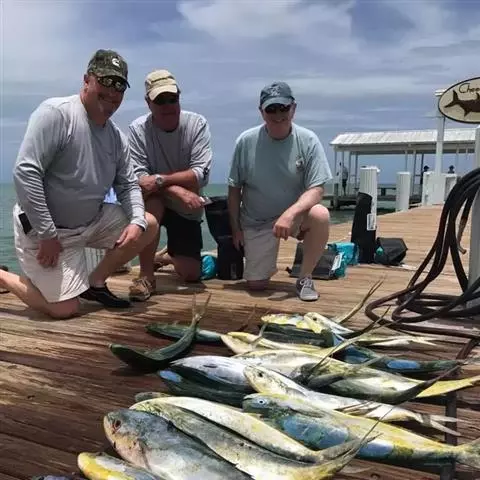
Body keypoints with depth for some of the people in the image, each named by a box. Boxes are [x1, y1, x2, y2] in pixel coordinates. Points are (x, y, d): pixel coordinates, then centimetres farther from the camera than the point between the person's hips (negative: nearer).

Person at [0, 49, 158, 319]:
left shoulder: (117, 137, 2)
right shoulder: (56, 113, -20)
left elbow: (128, 185, 9)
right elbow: (25, 173, -25)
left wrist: (136, 221, -13)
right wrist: (47, 234, -25)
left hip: (90, 222, 7)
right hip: (45, 228, -7)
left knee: (148, 225, 2)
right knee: (66, 310, -8)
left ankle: (95, 282, 13)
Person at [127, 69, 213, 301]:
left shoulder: (197, 124, -13)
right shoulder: (137, 129, -16)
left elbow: (201, 175, -21)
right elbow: (137, 178, -21)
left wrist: (160, 179, -31)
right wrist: (178, 190, -33)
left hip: (187, 209, 2)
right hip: (155, 205, -1)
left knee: (191, 274, -1)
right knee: (151, 200, -38)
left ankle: (169, 257, 38)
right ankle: (146, 275, -23)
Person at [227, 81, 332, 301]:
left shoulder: (308, 140, -14)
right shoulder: (246, 141, -11)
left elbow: (316, 189, -17)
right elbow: (234, 189, -2)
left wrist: (290, 214, -33)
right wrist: (235, 228, 0)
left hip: (295, 213, 0)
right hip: (256, 222, 1)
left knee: (320, 215, -34)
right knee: (256, 285, -3)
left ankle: (305, 278, -12)